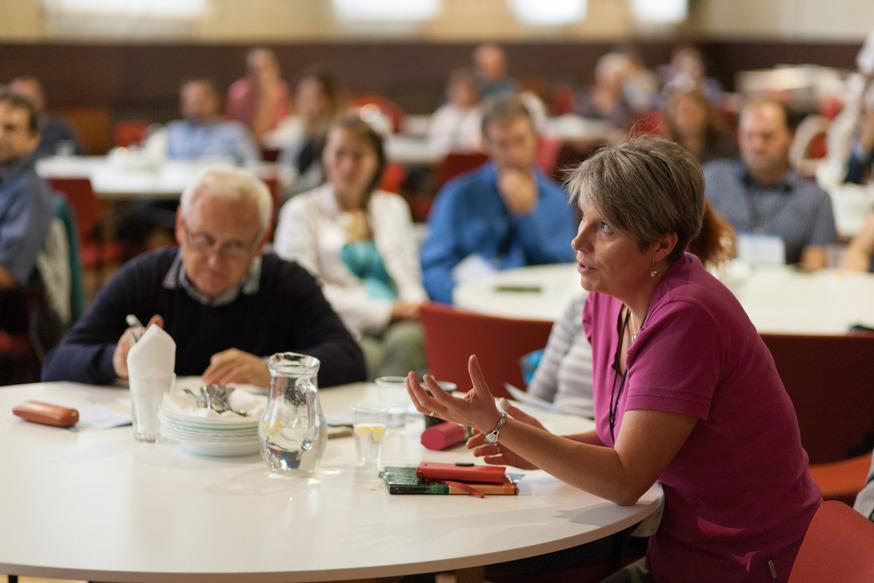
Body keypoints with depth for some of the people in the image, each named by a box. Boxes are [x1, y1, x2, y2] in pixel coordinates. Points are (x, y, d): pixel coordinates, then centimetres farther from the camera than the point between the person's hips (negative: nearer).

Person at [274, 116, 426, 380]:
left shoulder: (394, 207, 26)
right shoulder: (301, 211, 10)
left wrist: (413, 305, -4)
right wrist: (385, 310, -8)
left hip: (397, 327, 4)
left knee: (410, 339, -34)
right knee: (371, 355, -39)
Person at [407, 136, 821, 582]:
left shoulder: (683, 320, -24)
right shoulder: (608, 299, 0)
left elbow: (625, 479, -24)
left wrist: (496, 425, -29)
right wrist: (546, 450, -6)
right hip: (679, 546, 7)